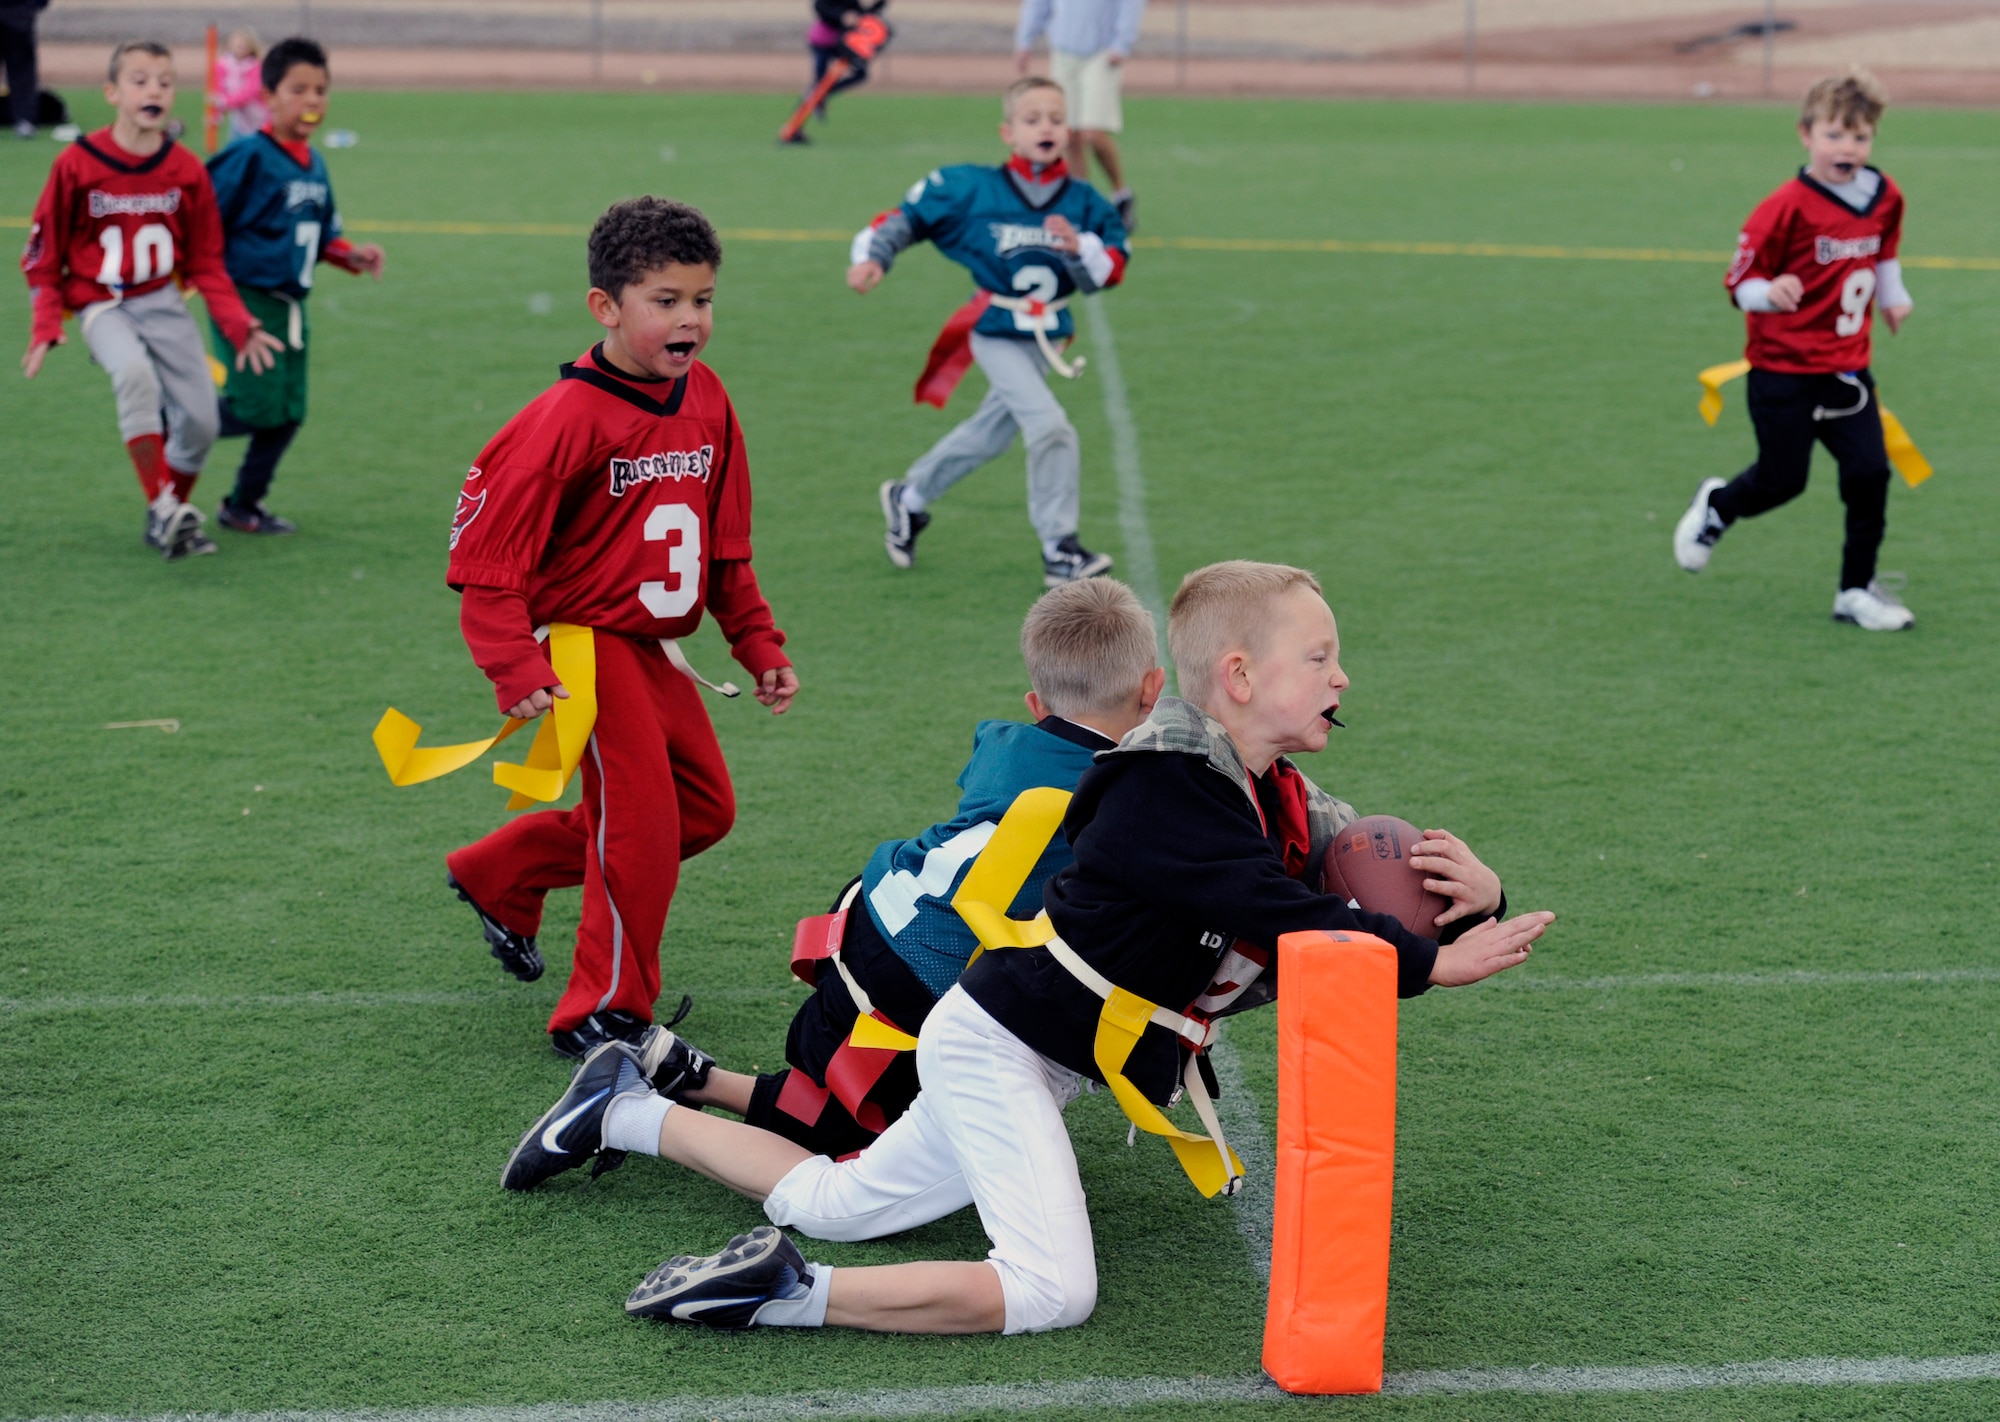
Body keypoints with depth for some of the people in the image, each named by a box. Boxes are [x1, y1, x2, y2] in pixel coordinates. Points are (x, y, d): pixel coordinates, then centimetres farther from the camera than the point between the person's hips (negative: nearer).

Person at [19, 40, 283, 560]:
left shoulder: (187, 170, -2)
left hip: (164, 303, 4)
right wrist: (46, 327, -9)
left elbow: (206, 263, 7)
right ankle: (161, 505, -29)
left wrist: (239, 326, -2)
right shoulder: (77, 164, -10)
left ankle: (172, 519, 22)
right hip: (103, 306, -3)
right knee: (135, 372, -33)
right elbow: (44, 253, 0)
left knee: (201, 419, -3)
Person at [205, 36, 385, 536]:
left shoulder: (315, 166, 11)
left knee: (287, 413, 9)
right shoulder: (250, 157, -13)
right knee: (257, 405, -16)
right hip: (245, 299, -8)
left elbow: (324, 232, 21)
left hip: (289, 304, 8)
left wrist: (350, 255, 3)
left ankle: (244, 505, 22)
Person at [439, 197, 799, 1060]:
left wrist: (759, 645, 11)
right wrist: (517, 671, -26)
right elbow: (488, 550, -19)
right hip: (589, 643, -8)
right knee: (641, 818, -10)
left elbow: (727, 544, 14)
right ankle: (606, 1014, 7)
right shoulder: (569, 416, -20)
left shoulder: (706, 401, 3)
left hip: (656, 648, 8)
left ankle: (499, 875, 31)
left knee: (705, 808, 16)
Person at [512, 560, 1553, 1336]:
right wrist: (1431, 963, -26)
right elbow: (1284, 920, -29)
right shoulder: (1167, 790, -22)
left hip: (1032, 1060, 9)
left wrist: (1476, 902, -14)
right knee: (1050, 1292, -23)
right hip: (995, 1048, -9)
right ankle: (781, 1295, -22)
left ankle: (631, 1110, 33)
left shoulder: (1279, 801, 5)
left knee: (830, 1206, 20)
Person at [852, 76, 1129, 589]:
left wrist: (1079, 246, -22)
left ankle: (908, 499, 42)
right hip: (996, 334, -5)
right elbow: (907, 216, -1)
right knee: (1049, 426, -18)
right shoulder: (970, 189, -9)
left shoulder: (1083, 203, -1)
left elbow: (1108, 272, -3)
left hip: (1045, 338, 6)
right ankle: (1059, 552, -7)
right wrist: (871, 256, -14)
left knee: (990, 433, 18)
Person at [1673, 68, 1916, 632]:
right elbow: (1740, 284, -14)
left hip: (1846, 368, 5)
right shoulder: (1786, 208, -19)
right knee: (1781, 480, 3)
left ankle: (1857, 590, 10)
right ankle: (1717, 506, 37)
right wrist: (1770, 292, -33)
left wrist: (1893, 296, 17)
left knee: (1870, 472, -3)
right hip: (1783, 372, -5)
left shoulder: (1884, 196, 1)